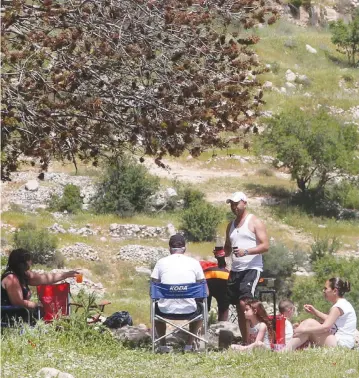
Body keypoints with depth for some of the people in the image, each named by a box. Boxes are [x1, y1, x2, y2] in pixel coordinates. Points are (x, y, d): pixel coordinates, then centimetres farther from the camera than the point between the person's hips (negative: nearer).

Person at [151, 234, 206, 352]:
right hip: (189, 311, 0)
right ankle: (189, 345, 30)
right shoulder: (194, 263, 2)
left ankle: (163, 345, 32)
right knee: (200, 309, 35)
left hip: (166, 311, 0)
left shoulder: (161, 262, 2)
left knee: (156, 308, 36)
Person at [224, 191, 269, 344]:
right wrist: (223, 254, 3)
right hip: (235, 270, 7)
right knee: (239, 308, 5)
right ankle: (245, 342, 9)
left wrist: (246, 251, -22)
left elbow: (265, 246, -9)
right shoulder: (231, 225, 19)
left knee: (244, 302, -22)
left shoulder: (254, 222, -2)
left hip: (251, 268, -7)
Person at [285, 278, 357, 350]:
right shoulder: (343, 304, 16)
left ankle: (286, 350, -17)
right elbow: (329, 319, 23)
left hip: (341, 344, -11)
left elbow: (325, 327, -24)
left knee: (310, 323, -15)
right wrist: (314, 311, 10)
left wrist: (303, 330, -22)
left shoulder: (338, 307, -16)